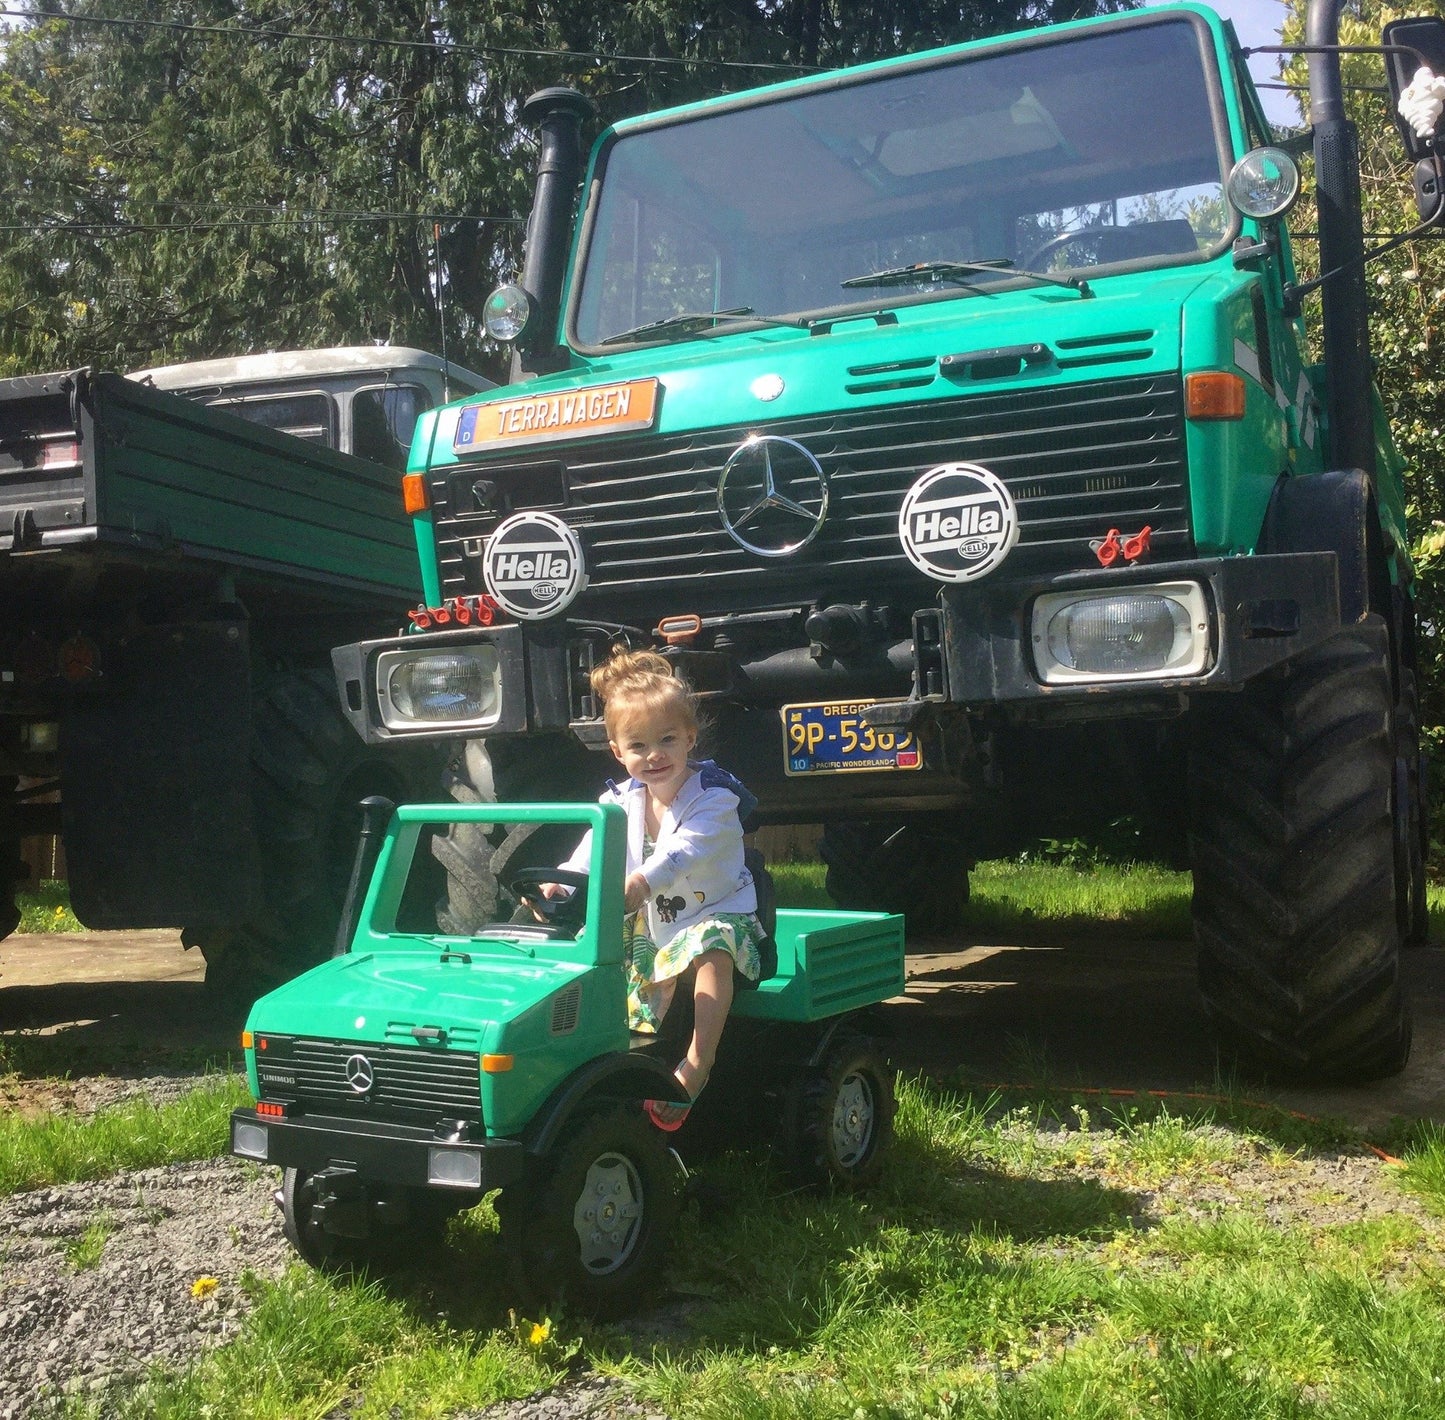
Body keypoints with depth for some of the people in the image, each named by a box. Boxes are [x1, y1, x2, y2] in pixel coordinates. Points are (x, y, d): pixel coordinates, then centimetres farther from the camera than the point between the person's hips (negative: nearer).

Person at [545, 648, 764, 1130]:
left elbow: (686, 848, -35)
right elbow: (593, 848, -10)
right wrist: (558, 882, -32)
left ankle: (699, 1059, -35)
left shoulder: (713, 796, -16)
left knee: (712, 949, -35)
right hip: (649, 925, 8)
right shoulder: (620, 802, 3)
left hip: (717, 915, -8)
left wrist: (641, 882, -54)